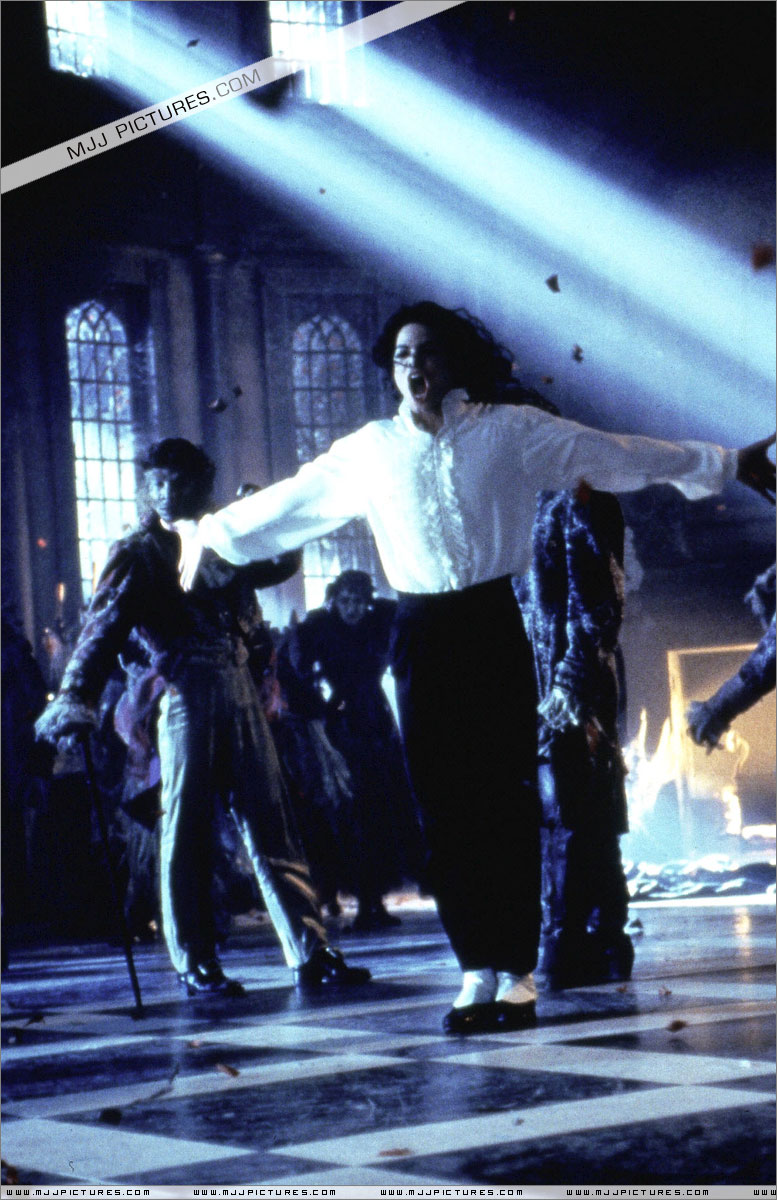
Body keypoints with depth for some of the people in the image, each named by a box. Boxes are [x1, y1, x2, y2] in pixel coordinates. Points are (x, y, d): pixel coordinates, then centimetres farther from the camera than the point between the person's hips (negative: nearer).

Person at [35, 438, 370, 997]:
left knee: (270, 821, 2)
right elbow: (105, 625, -7)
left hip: (238, 687, 4)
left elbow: (278, 563, 31)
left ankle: (311, 952, 3)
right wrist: (76, 695, -22)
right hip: (186, 694, -4)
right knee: (187, 828, -2)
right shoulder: (138, 553, 4)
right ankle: (196, 964, 7)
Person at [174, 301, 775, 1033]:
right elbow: (288, 501, 18)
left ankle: (515, 969, 1)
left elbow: (612, 453, 5)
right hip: (421, 634, 2)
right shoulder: (368, 451, 9)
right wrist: (211, 531, 22)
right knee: (444, 802, 0)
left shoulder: (510, 430, 3)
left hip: (492, 624, -2)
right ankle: (478, 971, 5)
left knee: (507, 797, -4)